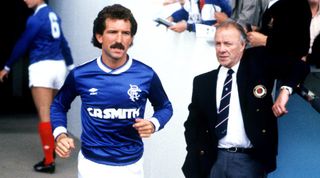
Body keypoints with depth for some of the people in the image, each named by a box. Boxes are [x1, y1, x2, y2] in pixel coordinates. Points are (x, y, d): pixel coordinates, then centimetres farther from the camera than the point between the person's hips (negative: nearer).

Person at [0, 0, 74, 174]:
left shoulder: (36, 18, -9)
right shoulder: (53, 15, 14)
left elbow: (22, 45, -6)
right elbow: (63, 42, 20)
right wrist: (71, 66, 27)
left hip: (42, 67, -8)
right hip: (59, 66, 8)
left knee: (44, 116, -9)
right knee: (51, 114, 17)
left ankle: (49, 161, -10)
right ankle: (51, 152, 24)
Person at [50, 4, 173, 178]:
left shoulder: (146, 75, -9)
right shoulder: (80, 75, -8)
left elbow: (165, 107, 8)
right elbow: (58, 105, 8)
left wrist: (153, 124, -13)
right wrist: (60, 134, -9)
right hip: (91, 163, 0)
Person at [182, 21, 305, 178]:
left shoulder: (258, 63, 2)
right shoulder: (203, 82, 9)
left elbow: (297, 61, 0)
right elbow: (193, 123, 12)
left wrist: (285, 89, -16)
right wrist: (196, 158, -1)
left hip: (249, 161, -2)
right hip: (213, 160, 3)